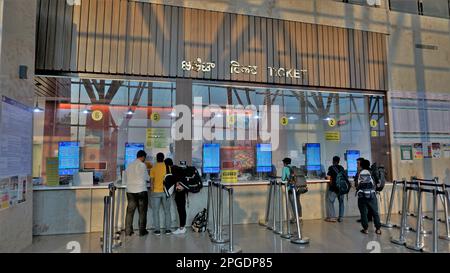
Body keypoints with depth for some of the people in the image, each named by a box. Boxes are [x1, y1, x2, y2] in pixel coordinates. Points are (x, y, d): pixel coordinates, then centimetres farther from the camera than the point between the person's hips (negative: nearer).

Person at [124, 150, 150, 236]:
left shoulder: (129, 165, 7)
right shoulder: (142, 165, -9)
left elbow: (127, 175, 10)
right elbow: (147, 178, -3)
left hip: (130, 191, 5)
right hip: (141, 190, -5)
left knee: (130, 211, 10)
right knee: (142, 212, 6)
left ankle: (128, 231, 12)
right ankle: (142, 231, 11)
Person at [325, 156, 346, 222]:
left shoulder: (331, 167, -5)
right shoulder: (342, 168, 8)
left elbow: (328, 177, -10)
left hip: (333, 187, -5)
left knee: (330, 202, 3)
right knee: (341, 202, 13)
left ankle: (332, 217, -2)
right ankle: (340, 217, 13)